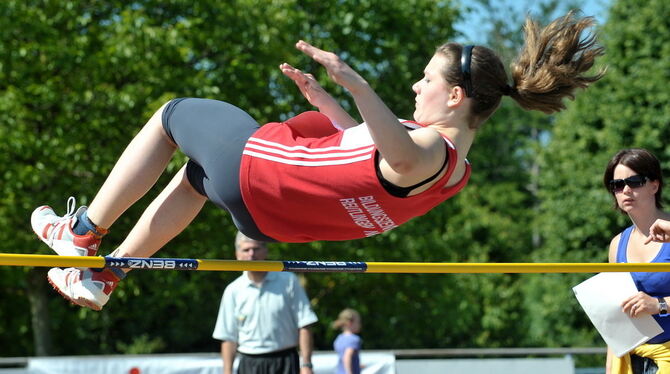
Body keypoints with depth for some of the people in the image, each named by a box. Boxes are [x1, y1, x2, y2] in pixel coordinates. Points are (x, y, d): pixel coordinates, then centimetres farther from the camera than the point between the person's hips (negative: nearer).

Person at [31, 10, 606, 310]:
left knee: (173, 115, 14)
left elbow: (397, 150, -58)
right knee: (191, 178, 35)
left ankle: (84, 233, 23)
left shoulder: (430, 154, -31)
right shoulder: (453, 162, -1)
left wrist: (356, 83, -68)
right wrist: (324, 100, 17)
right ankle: (104, 276, 38)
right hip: (270, 217, 9)